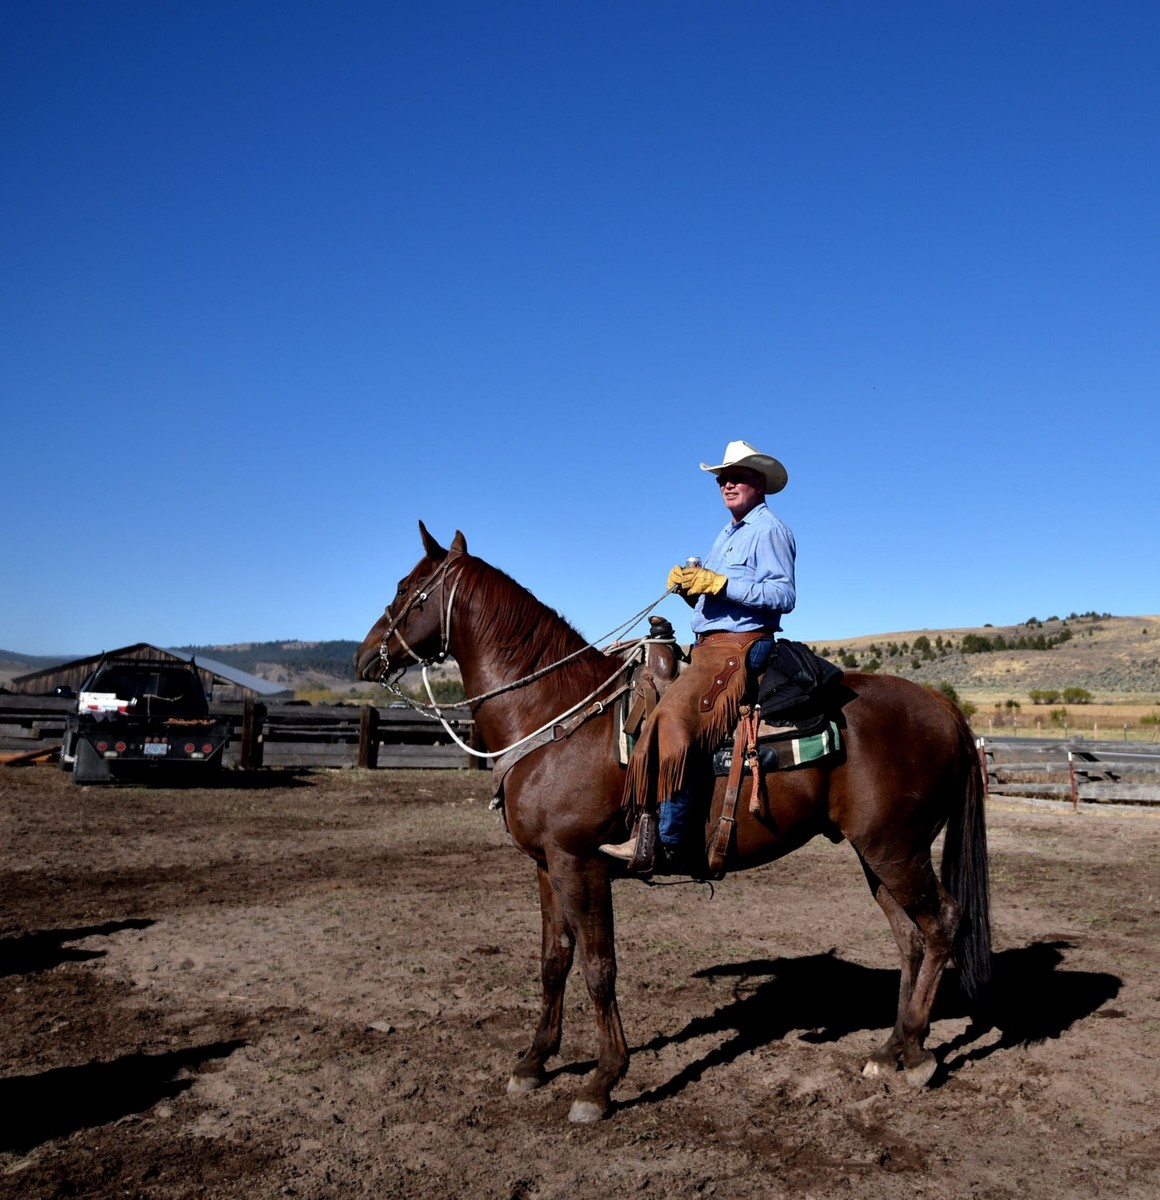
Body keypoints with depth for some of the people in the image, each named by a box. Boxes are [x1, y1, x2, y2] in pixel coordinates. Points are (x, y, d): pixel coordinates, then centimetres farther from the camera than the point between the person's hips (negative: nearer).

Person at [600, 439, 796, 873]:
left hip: (742, 646, -11)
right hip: (709, 645, 11)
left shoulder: (769, 530, -6)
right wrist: (687, 584, 3)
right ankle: (643, 821, 5)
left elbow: (783, 596, -18)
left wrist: (717, 583, -21)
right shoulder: (728, 533, 23)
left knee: (672, 719, -26)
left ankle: (663, 844, -25)